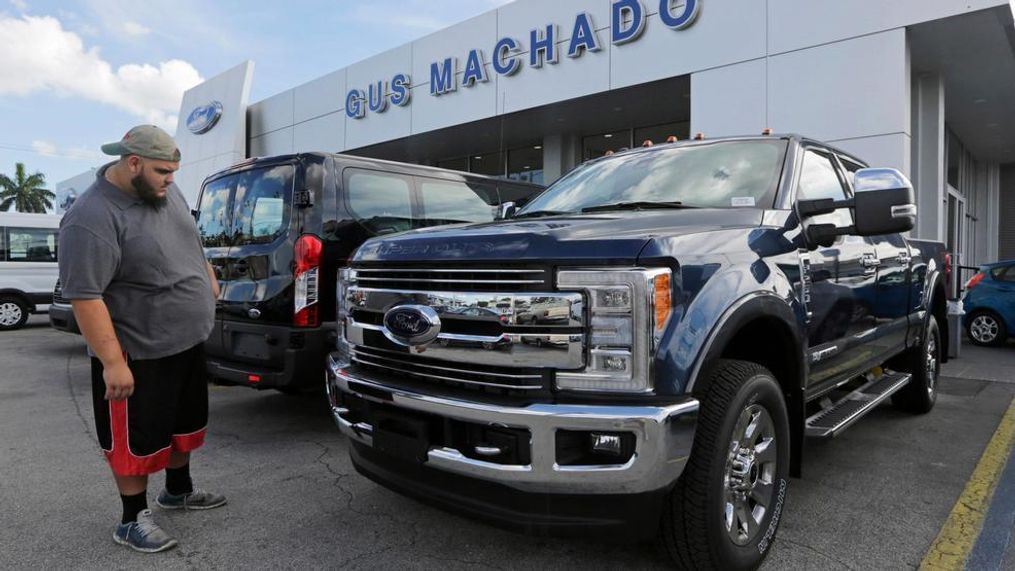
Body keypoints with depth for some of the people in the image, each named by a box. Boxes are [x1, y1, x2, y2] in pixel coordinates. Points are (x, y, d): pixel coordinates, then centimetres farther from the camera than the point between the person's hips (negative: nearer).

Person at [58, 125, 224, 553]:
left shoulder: (164, 191, 2)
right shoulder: (92, 219, -23)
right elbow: (85, 297, -25)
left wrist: (208, 278, 22)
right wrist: (113, 362, -25)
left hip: (188, 342, 8)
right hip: (140, 355, -8)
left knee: (184, 423, 22)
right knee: (136, 439, 7)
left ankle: (178, 491, 42)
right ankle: (133, 520, 25)